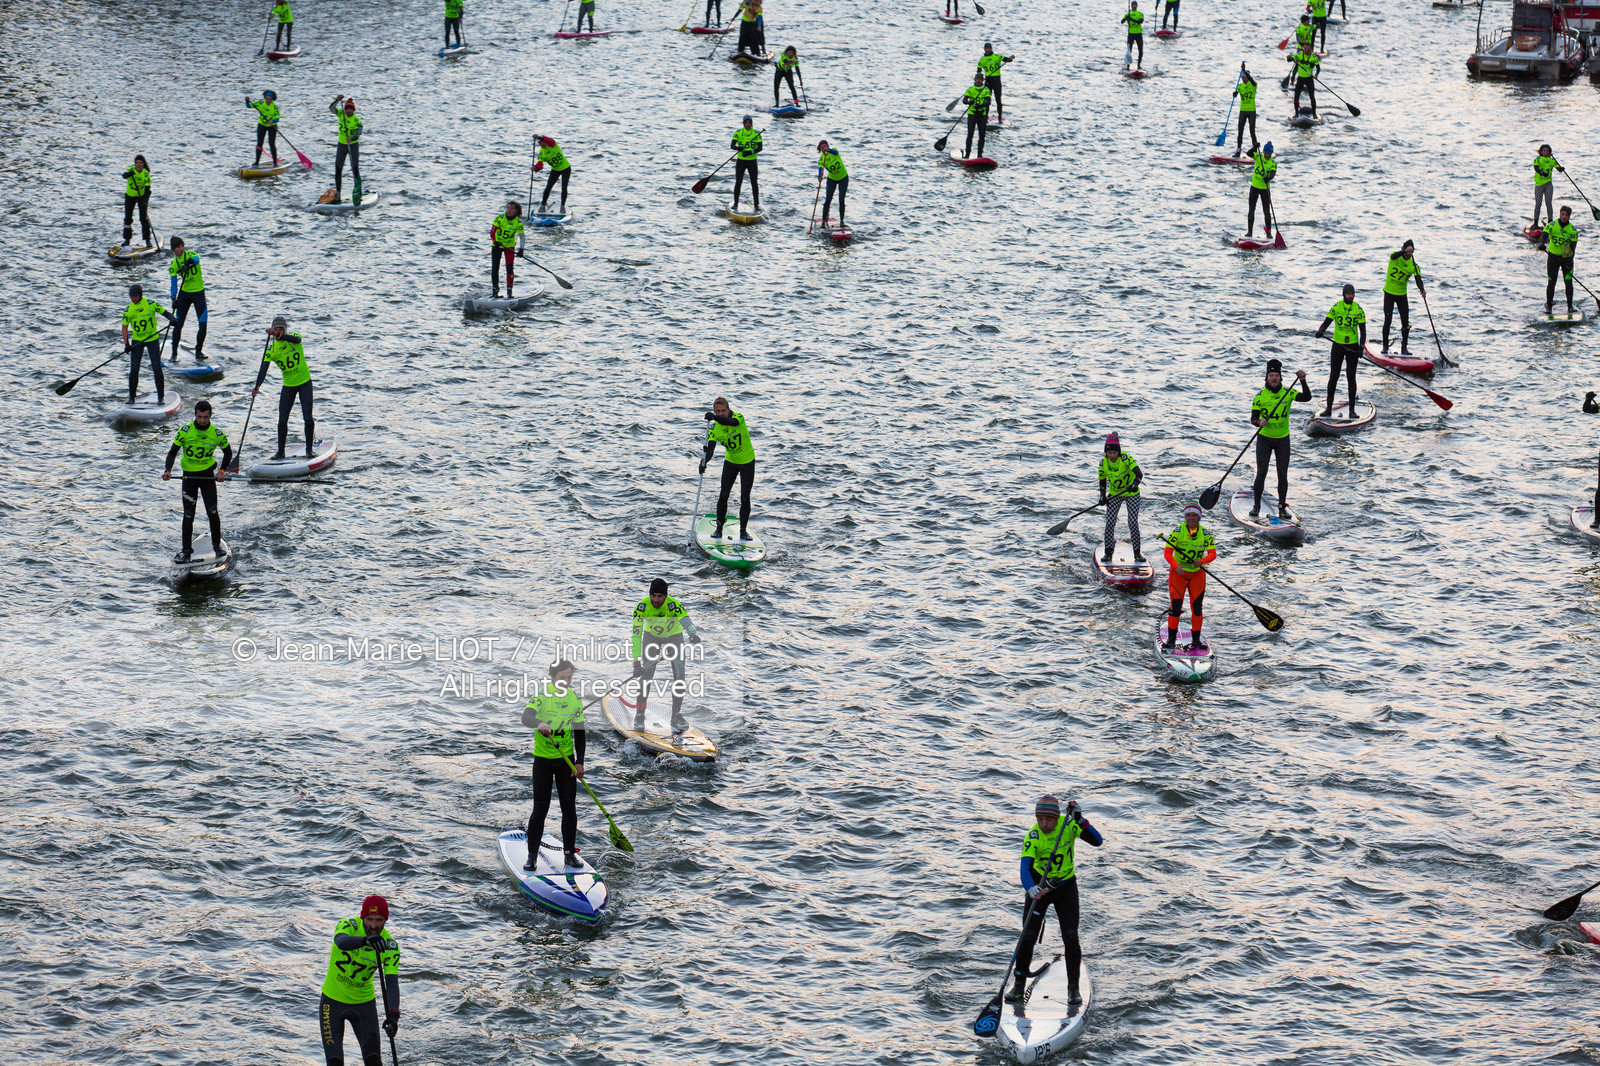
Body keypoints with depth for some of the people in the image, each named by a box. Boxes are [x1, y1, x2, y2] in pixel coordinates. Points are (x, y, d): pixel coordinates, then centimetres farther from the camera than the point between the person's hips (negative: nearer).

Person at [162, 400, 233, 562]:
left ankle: (217, 545, 14)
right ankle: (187, 550, 11)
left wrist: (222, 470, -4)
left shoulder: (216, 434, -7)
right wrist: (168, 470, -20)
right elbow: (173, 451, -5)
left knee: (212, 513, -5)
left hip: (208, 475, 0)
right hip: (189, 476, 0)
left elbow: (228, 452, 8)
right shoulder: (185, 431, -10)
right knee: (188, 515, 1)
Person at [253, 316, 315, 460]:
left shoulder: (294, 336, -9)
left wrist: (278, 335, -51)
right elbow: (263, 368, -16)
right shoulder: (271, 349, -6)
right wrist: (257, 386, -32)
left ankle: (309, 449, 7)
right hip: (288, 386, 2)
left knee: (308, 418, -9)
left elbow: (296, 340, -35)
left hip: (305, 383, -2)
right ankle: (280, 451, 9)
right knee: (282, 420, -4)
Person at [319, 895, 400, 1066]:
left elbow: (392, 983, -21)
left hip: (364, 1003, 1)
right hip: (333, 1001, -1)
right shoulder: (347, 926, -19)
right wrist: (365, 940, -65)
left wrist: (392, 1015, -38)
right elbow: (341, 941, -43)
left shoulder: (390, 946, -14)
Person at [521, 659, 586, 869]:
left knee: (569, 807, 2)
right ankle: (532, 855, 4)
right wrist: (539, 723, -50)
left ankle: (569, 852, 12)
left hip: (566, 759, 3)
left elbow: (580, 732, 9)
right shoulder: (542, 694, -12)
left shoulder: (575, 698, 1)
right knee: (540, 808, -5)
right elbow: (526, 717, -28)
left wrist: (579, 762, 2)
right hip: (543, 759, -3)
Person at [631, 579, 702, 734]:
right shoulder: (642, 606, -31)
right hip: (652, 636, 0)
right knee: (646, 674, -12)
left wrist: (693, 635, -74)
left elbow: (686, 621, -51)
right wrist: (636, 662, -41)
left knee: (680, 675, -11)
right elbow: (636, 636, -33)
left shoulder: (673, 605, -34)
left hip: (674, 636, 0)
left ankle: (677, 716, 3)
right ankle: (639, 715, 2)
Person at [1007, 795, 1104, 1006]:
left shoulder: (1068, 825, -16)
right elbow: (1025, 866, -33)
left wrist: (1080, 820, -34)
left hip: (1066, 886, 1)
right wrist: (1031, 889, -52)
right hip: (1039, 885, -1)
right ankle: (1020, 986, 7)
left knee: (1070, 937, -9)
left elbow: (1098, 841, -21)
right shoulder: (1033, 836, -21)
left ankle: (1073, 987, 4)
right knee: (1028, 936, -8)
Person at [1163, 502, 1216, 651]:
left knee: (1196, 607, 0)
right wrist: (1176, 566, -35)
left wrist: (1202, 561, -34)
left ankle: (1196, 639, 10)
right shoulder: (1178, 531, -13)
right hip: (1178, 572, -2)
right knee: (1176, 606, -9)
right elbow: (1168, 552, -17)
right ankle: (1171, 639, 1)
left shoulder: (1205, 533, -6)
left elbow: (1213, 553, -13)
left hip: (1197, 573, 2)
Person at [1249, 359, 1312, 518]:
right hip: (1264, 439, -1)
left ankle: (1282, 507, 12)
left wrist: (1302, 381, -28)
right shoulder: (1260, 396, -8)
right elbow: (1253, 418, -11)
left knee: (1283, 475, 2)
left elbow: (1307, 397, -16)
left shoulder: (1287, 393, -3)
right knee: (1261, 473, -7)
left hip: (1282, 439, 1)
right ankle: (1256, 506, 5)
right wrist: (1259, 422, -33)